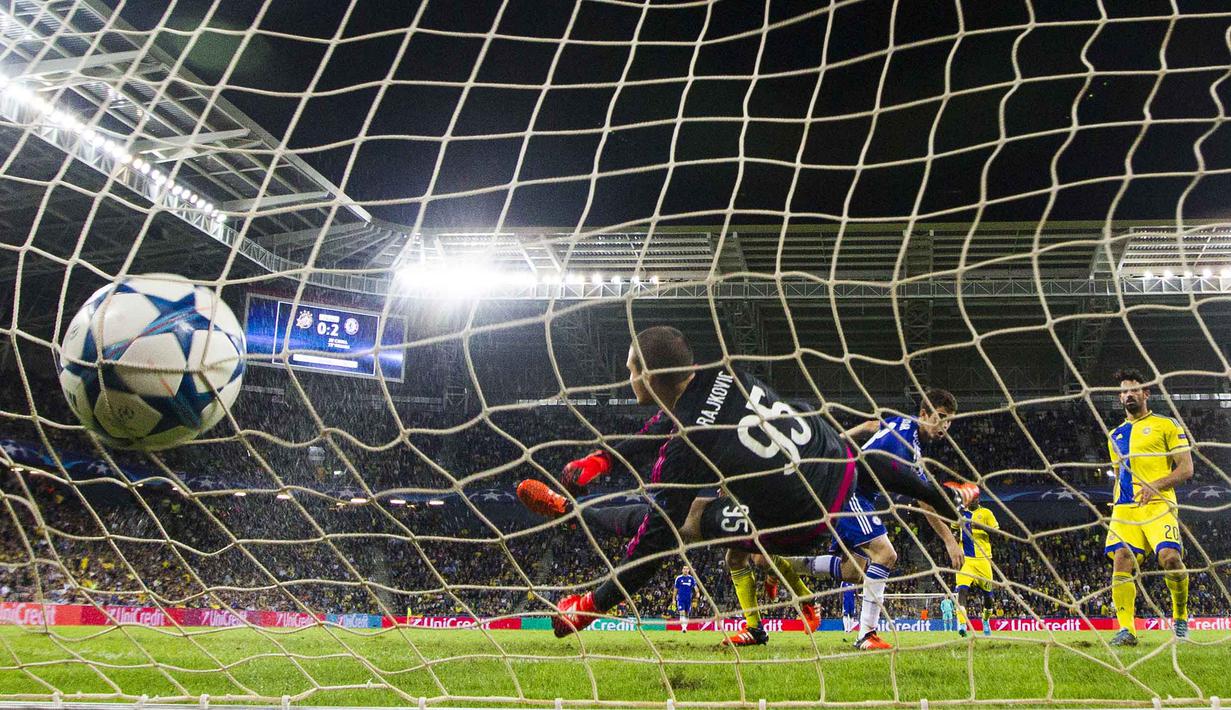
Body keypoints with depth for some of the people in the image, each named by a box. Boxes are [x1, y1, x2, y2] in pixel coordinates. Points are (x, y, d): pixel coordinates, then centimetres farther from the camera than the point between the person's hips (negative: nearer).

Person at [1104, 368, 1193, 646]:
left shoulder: (1167, 425, 7)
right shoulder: (1115, 435, 24)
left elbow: (1186, 469, 0)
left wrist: (1156, 485, -15)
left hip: (1157, 505, -5)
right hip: (1124, 508, 5)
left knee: (1170, 558, -22)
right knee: (1121, 562, -10)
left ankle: (1181, 617, 1)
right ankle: (1126, 630, -11)